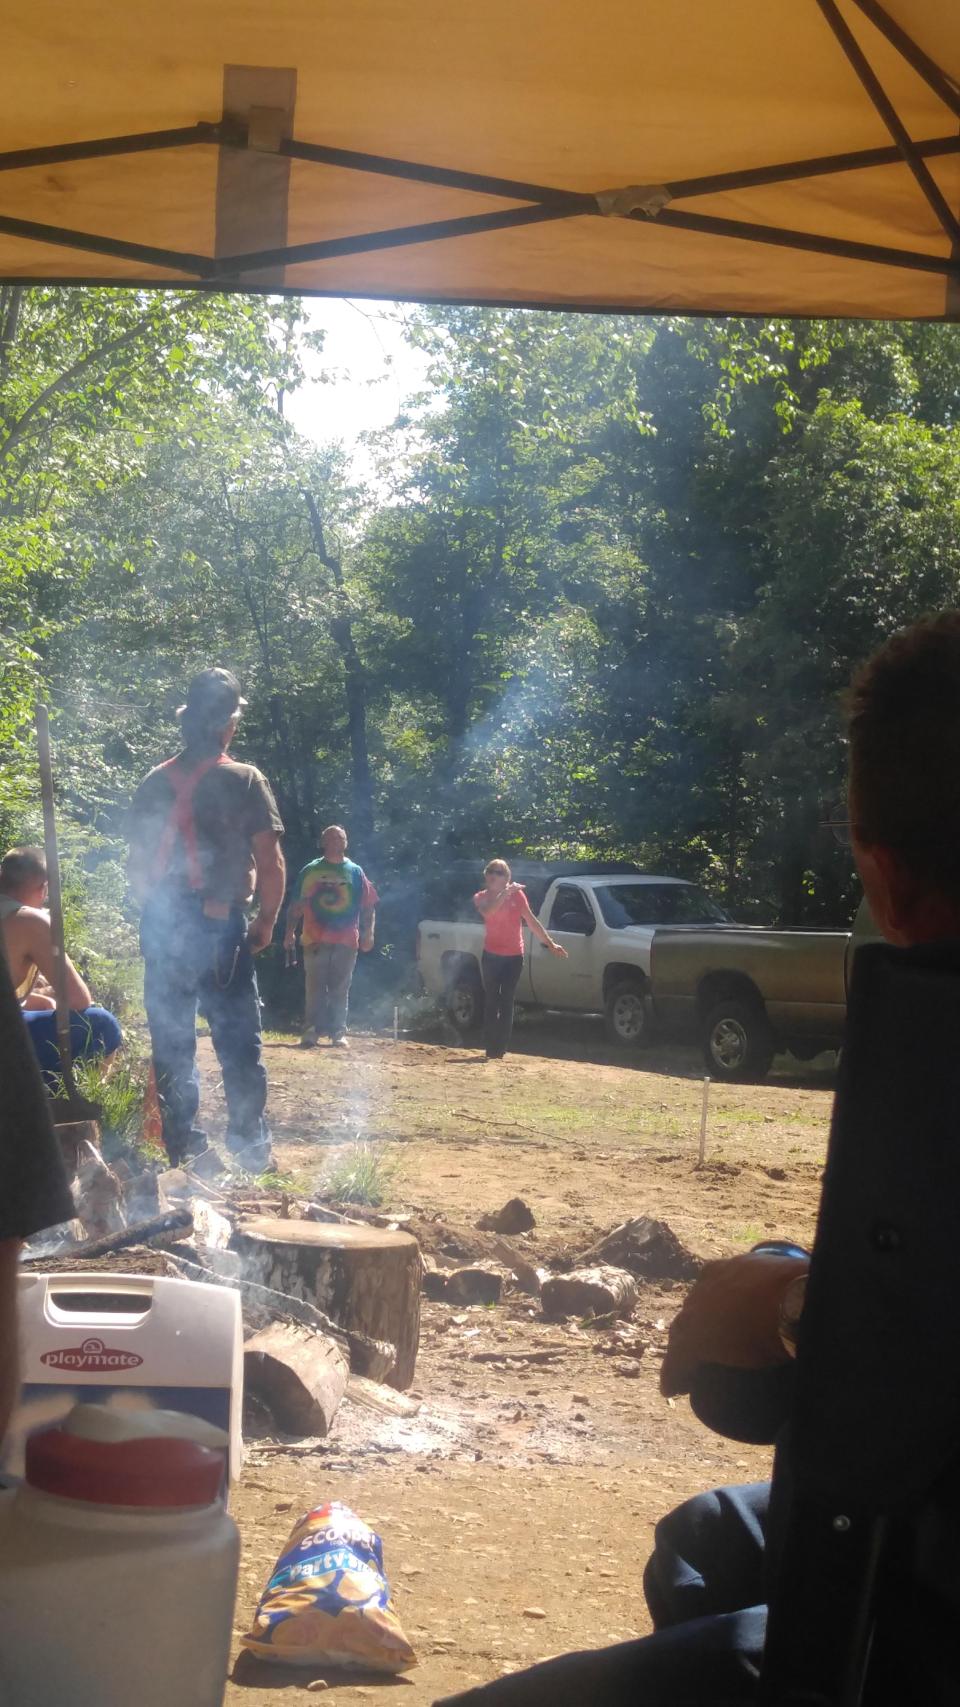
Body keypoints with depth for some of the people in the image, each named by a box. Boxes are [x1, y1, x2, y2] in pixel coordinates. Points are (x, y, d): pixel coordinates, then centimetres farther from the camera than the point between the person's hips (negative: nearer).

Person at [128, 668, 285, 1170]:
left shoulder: (154, 784, 7)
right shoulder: (244, 780, -6)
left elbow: (137, 866, 10)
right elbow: (270, 863, -8)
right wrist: (266, 920, 5)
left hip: (161, 924, 4)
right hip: (219, 924, -4)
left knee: (171, 1039, 9)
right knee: (238, 1038, 5)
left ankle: (182, 1147, 12)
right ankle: (249, 1144, 5)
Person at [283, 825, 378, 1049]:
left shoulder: (356, 872, 10)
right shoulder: (310, 871, 7)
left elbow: (368, 906, 9)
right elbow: (296, 906, 6)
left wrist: (368, 934, 0)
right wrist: (290, 933, -1)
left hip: (346, 942, 1)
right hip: (315, 940, -1)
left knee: (340, 990, 4)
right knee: (315, 989, -3)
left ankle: (338, 1033, 7)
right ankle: (311, 1032, -2)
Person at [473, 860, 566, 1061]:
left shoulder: (517, 894, 2)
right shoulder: (481, 897, 0)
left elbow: (531, 920, 9)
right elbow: (487, 911, -23)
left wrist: (550, 943, 10)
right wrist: (506, 892, -29)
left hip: (514, 957, 0)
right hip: (492, 956, 0)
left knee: (506, 1003, -1)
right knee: (491, 1002, 3)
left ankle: (501, 1049, -1)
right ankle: (491, 1049, 7)